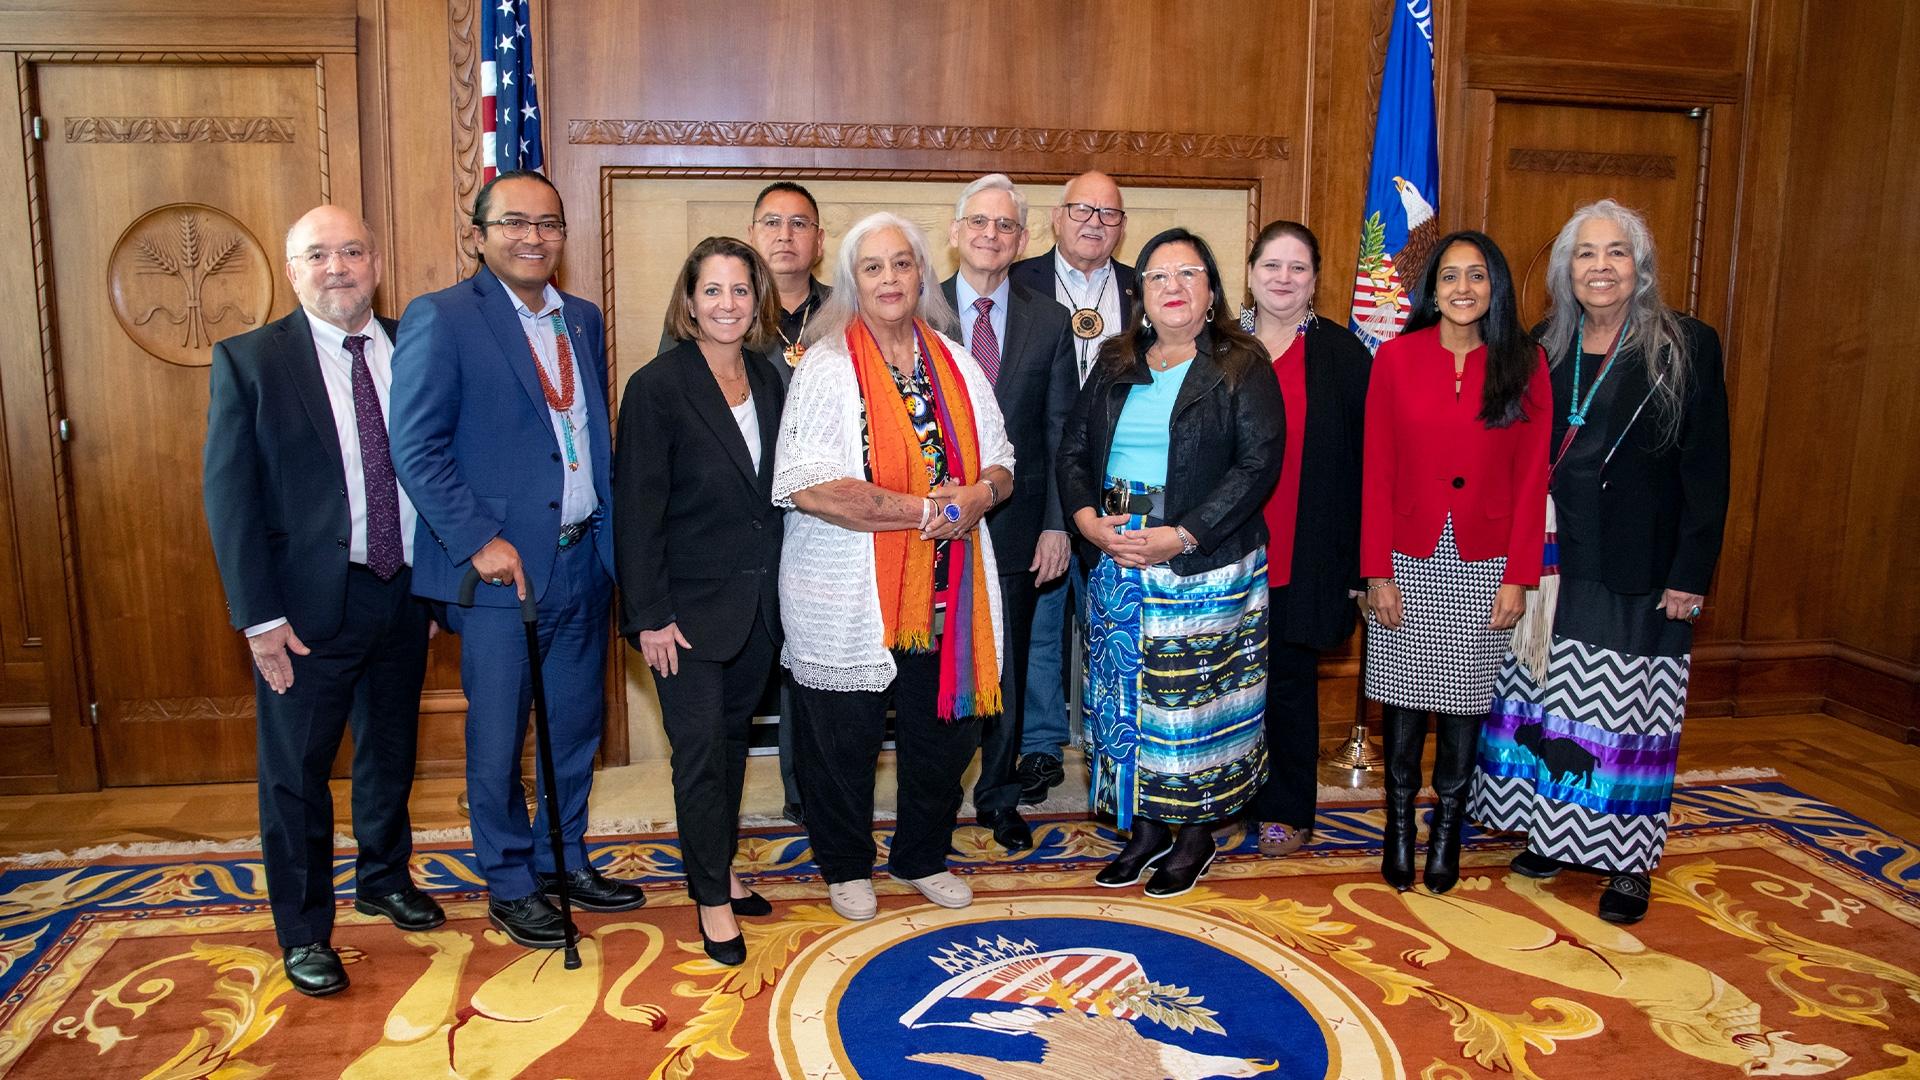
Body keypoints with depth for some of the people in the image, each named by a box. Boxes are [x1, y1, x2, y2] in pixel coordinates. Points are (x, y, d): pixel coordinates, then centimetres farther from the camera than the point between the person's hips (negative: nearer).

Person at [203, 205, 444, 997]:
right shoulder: (249, 361, -6)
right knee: (295, 773, 7)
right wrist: (259, 615, -14)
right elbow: (228, 494, -8)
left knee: (391, 752, 20)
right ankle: (304, 934, 24)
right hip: (308, 605, -3)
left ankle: (385, 878, 43)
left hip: (405, 592, 4)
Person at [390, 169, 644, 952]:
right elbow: (417, 449, -12)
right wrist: (479, 541, -17)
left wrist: (611, 536, 7)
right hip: (500, 565, -6)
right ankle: (510, 885, 24)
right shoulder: (440, 319, -7)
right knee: (498, 736, 6)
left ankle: (563, 859, 34)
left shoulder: (583, 320, 12)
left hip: (583, 559, 6)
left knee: (577, 725, 16)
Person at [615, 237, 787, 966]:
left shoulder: (767, 380, 6)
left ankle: (719, 869, 32)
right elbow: (637, 510, -13)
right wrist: (650, 616, -15)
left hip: (759, 601, 6)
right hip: (691, 603, -5)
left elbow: (775, 488, 10)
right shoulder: (657, 387, -11)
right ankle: (712, 898, 16)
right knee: (700, 747, 1)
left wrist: (781, 589, 6)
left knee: (733, 736, 16)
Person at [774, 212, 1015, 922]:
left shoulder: (957, 365, 10)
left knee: (944, 729, 14)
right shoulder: (826, 366, -7)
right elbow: (810, 487, -18)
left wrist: (978, 493, -11)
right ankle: (845, 866, 32)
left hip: (943, 592, 5)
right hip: (848, 596, -4)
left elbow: (1000, 464, 13)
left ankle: (923, 857, 37)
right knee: (845, 736, 8)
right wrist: (919, 508, -20)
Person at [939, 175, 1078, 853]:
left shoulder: (1050, 321, 4)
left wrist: (1057, 523, -3)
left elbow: (1061, 432, 3)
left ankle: (999, 797, 30)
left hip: (1016, 524, 2)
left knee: (1007, 667, 13)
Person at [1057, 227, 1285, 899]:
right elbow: (1074, 447, 10)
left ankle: (1196, 834, 20)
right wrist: (1087, 517, -10)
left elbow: (1258, 464, -12)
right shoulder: (1116, 366, 12)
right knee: (1127, 693, 9)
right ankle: (1147, 829, 25)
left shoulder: (1242, 368, -3)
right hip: (1116, 559, 5)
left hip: (1205, 563, -4)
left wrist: (1180, 536, -19)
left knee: (1195, 696, 2)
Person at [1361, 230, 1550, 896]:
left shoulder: (1523, 365, 1)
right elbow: (1377, 473, -2)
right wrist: (1378, 572, -6)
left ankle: (1447, 829, 25)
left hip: (1484, 566, 1)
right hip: (1409, 563, 0)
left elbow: (1532, 478, 1)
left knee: (1465, 701, 8)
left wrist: (1519, 577, -5)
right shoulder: (1396, 358, -1)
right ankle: (1399, 827, 24)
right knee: (1404, 698, 7)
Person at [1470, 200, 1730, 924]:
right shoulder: (1543, 349, 8)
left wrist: (1690, 574, -10)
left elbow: (1706, 470, -5)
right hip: (1551, 562, 4)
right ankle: (1554, 830, 26)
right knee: (1548, 701, 9)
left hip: (1639, 573, -3)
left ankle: (1628, 860, 15)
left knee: (1628, 711, 2)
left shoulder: (1686, 347, -3)